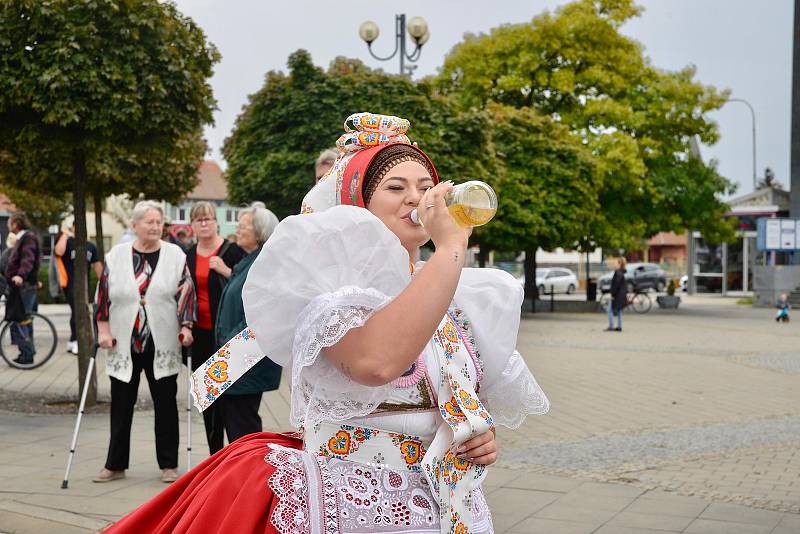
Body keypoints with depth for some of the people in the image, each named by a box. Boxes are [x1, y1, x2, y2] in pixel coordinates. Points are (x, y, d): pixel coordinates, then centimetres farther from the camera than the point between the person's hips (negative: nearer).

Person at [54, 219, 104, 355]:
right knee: (77, 311, -15)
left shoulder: (91, 246, 14)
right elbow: (59, 252, -24)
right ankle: (76, 341, -10)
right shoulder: (67, 242, -2)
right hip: (70, 283, -6)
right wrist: (65, 234, -18)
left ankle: (72, 341, 22)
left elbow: (97, 264, 15)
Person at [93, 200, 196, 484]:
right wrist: (104, 330, -1)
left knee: (165, 404, 5)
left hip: (162, 346, -1)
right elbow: (103, 295, 4)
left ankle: (168, 465, 15)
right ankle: (115, 465, 18)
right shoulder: (116, 256, 2)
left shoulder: (175, 255, 1)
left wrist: (186, 327, -8)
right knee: (121, 405, 8)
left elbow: (186, 293, 0)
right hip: (123, 345, 1)